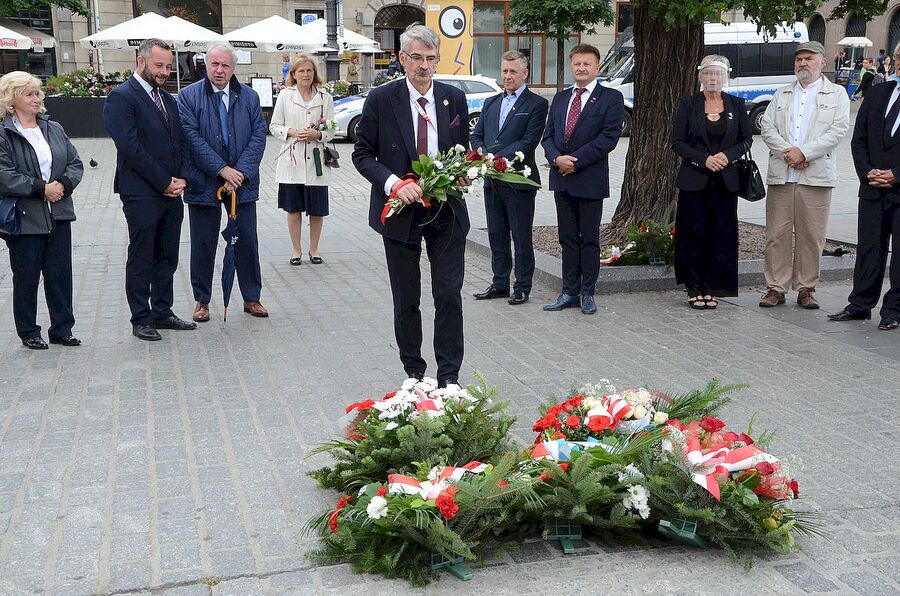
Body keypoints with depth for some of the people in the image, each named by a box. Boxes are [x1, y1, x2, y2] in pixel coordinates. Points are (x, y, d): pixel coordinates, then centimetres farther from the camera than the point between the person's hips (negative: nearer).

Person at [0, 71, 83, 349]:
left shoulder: (54, 129, 10)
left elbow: (76, 164, 8)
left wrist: (63, 184, -11)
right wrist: (40, 188, -18)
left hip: (59, 216, 5)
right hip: (24, 219, -4)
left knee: (61, 274, 7)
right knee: (26, 277, 5)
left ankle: (62, 328, 18)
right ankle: (28, 333, 18)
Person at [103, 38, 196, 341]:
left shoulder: (168, 99, 16)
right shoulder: (121, 97, -9)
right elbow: (131, 148, -16)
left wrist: (180, 179, 1)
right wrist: (165, 182, -14)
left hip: (171, 192, 7)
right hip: (142, 194, -7)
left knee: (167, 258, 12)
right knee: (141, 259, 1)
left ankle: (162, 312, 22)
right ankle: (141, 319, 9)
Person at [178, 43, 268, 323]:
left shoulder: (249, 97, 6)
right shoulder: (188, 96, -3)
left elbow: (258, 137, -1)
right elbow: (192, 138, -11)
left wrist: (240, 173, -12)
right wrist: (222, 170, -17)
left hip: (242, 182, 2)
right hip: (203, 182, -2)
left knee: (247, 241, 8)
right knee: (203, 244, 6)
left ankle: (251, 298, 20)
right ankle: (202, 300, 18)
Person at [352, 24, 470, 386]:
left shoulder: (455, 99, 4)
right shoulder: (381, 100, -4)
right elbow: (362, 154, -3)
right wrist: (393, 183, -18)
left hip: (446, 210, 1)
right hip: (400, 211, -1)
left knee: (449, 295, -2)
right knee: (406, 301, 9)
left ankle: (449, 377, 8)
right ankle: (413, 373, 24)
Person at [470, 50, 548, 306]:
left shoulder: (536, 104, -4)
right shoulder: (490, 103, 16)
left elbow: (529, 141, -14)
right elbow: (477, 136, 13)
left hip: (519, 181, -6)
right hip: (492, 181, 6)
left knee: (521, 237, 2)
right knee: (496, 235, 12)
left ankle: (522, 287, 10)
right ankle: (500, 284, 22)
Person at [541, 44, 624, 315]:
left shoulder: (611, 98, -3)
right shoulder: (560, 98, 14)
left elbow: (608, 137, -13)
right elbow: (548, 136, 11)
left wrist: (575, 160, -16)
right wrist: (557, 158, -10)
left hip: (591, 180, -5)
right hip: (562, 180, 5)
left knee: (589, 239, 3)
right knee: (568, 239, 10)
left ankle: (587, 293, 11)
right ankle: (570, 292, 16)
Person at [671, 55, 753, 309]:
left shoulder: (736, 105, 7)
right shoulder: (687, 104, 1)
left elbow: (747, 139, 9)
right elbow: (677, 142, -2)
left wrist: (727, 155, -10)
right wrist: (704, 159, -14)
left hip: (726, 181, 2)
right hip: (694, 180, -2)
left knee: (722, 235, 1)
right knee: (695, 234, 0)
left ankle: (712, 288, 10)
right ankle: (694, 289, 8)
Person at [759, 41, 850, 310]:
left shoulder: (836, 94, 8)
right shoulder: (782, 94, 17)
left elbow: (838, 130, -4)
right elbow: (767, 127, 7)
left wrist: (804, 152, -13)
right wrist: (786, 152, -10)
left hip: (816, 177, -2)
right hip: (781, 176, 2)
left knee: (811, 236, 1)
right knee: (776, 234, 1)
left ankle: (806, 288, 10)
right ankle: (775, 288, 8)